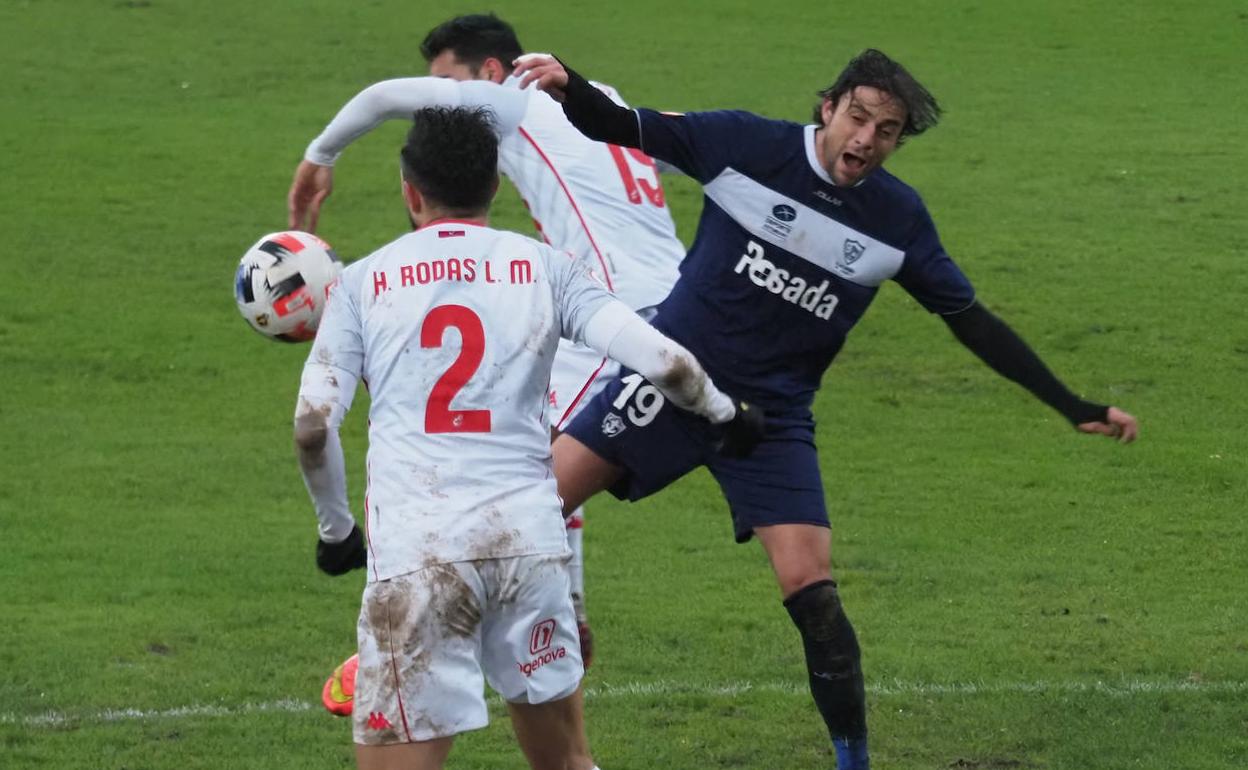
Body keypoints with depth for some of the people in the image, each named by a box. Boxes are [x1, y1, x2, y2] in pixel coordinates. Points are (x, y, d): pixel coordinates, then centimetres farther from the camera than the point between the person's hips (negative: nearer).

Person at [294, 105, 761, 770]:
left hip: (413, 551, -2)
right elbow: (662, 361, -1)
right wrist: (723, 413, 20)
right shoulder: (547, 268, 10)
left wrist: (335, 529, 17)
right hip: (530, 537, 2)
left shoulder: (362, 281, 9)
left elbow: (313, 423, 0)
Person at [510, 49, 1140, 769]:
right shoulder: (747, 144, -11)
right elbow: (625, 129, -9)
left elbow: (972, 321, 4)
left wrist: (1074, 407, 3)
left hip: (774, 417, 0)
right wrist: (569, 88, -31)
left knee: (811, 587, -10)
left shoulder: (899, 218, -4)